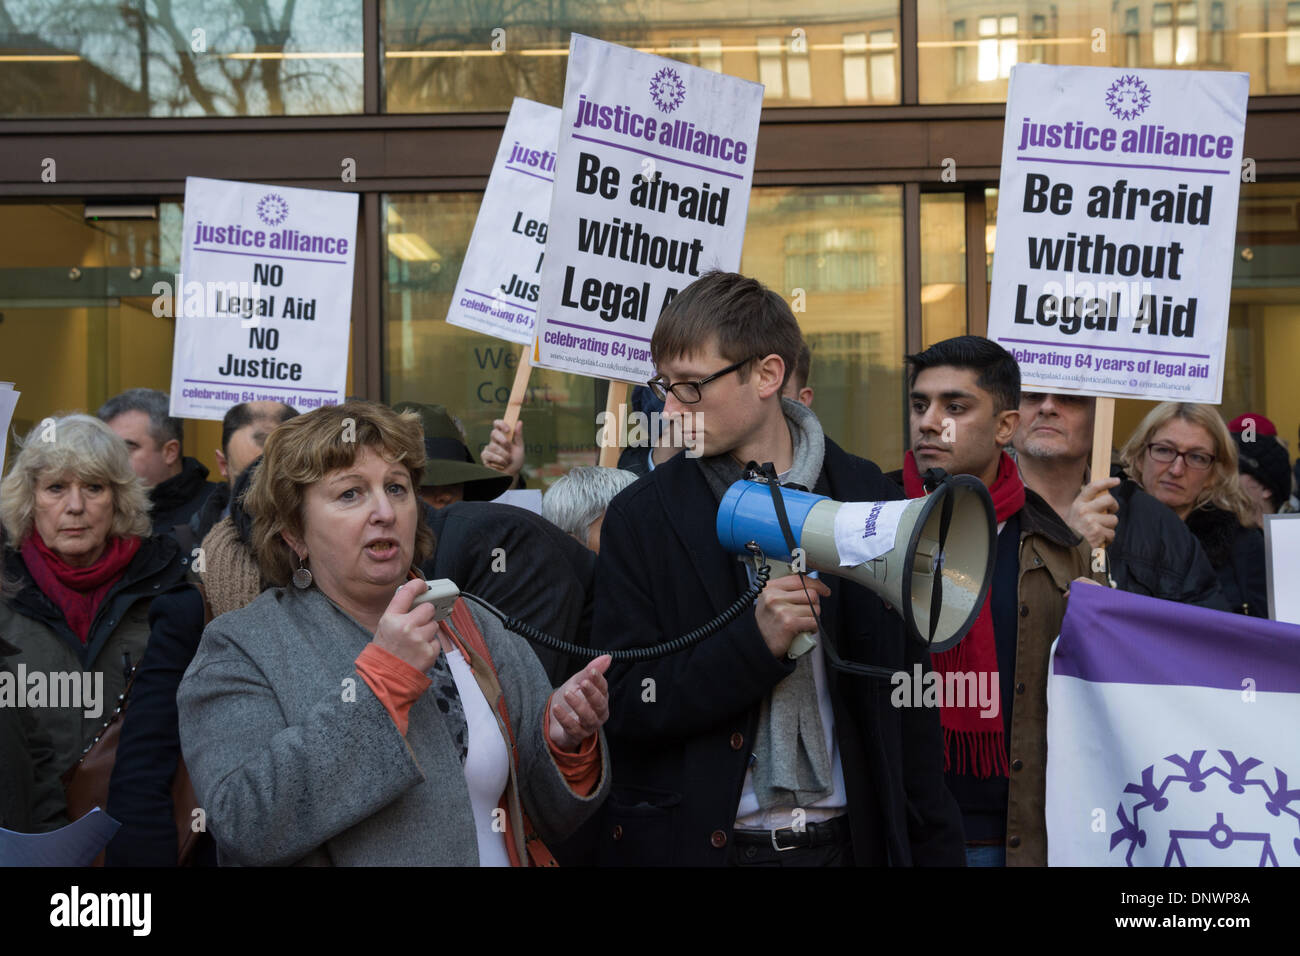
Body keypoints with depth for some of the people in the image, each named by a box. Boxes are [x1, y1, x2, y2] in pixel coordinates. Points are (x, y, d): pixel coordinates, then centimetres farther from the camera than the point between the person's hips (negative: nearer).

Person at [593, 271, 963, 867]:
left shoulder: (866, 495, 1)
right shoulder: (642, 517, -5)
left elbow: (906, 690, 4)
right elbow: (624, 706, -9)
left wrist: (934, 848, 3)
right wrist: (756, 642, -21)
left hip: (844, 839, 2)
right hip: (698, 841, -1)